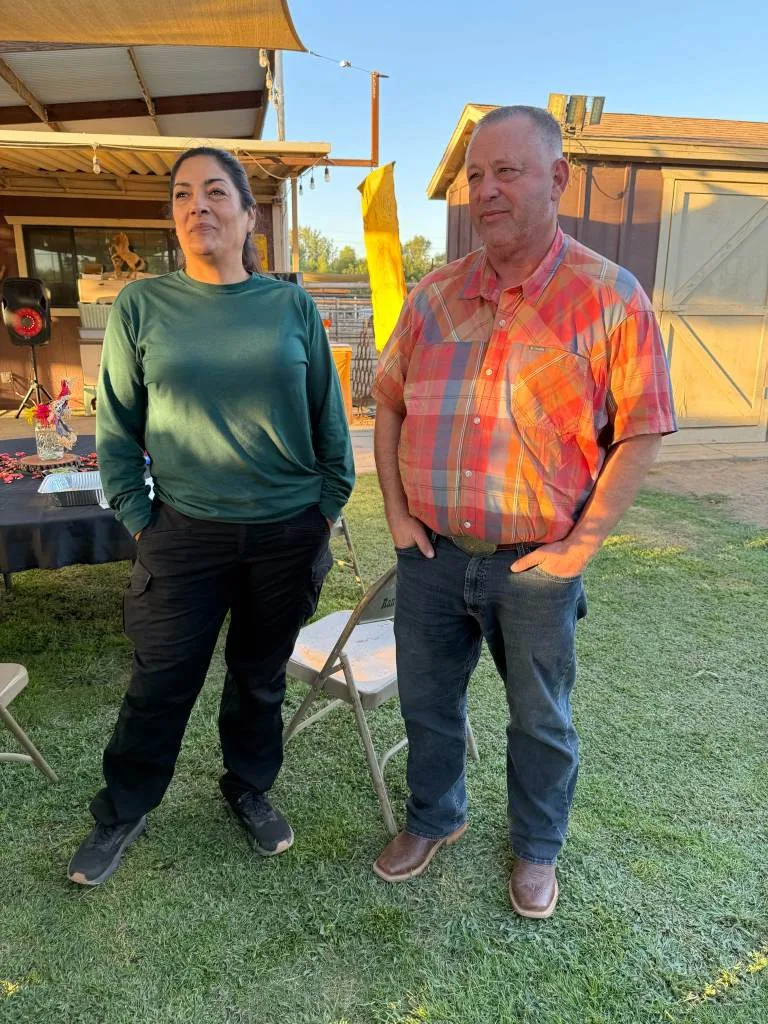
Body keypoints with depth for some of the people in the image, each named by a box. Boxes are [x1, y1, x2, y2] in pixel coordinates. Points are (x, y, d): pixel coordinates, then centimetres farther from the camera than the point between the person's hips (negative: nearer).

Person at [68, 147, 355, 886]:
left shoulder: (292, 306, 1)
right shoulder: (140, 306, -1)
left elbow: (328, 418, 5)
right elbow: (116, 426, 3)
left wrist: (328, 509, 4)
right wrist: (137, 518, -1)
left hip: (288, 533, 1)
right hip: (186, 535, -1)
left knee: (261, 675, 16)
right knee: (160, 684, 10)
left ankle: (248, 789, 42)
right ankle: (122, 812, 36)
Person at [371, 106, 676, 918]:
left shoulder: (609, 296, -8)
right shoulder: (434, 296, 3)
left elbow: (640, 429, -7)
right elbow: (389, 402, 10)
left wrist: (587, 538, -12)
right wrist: (395, 510, 2)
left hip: (538, 564, -3)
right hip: (432, 552, 4)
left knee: (541, 720, 16)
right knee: (427, 700, 19)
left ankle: (536, 849, 42)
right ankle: (433, 819, 46)